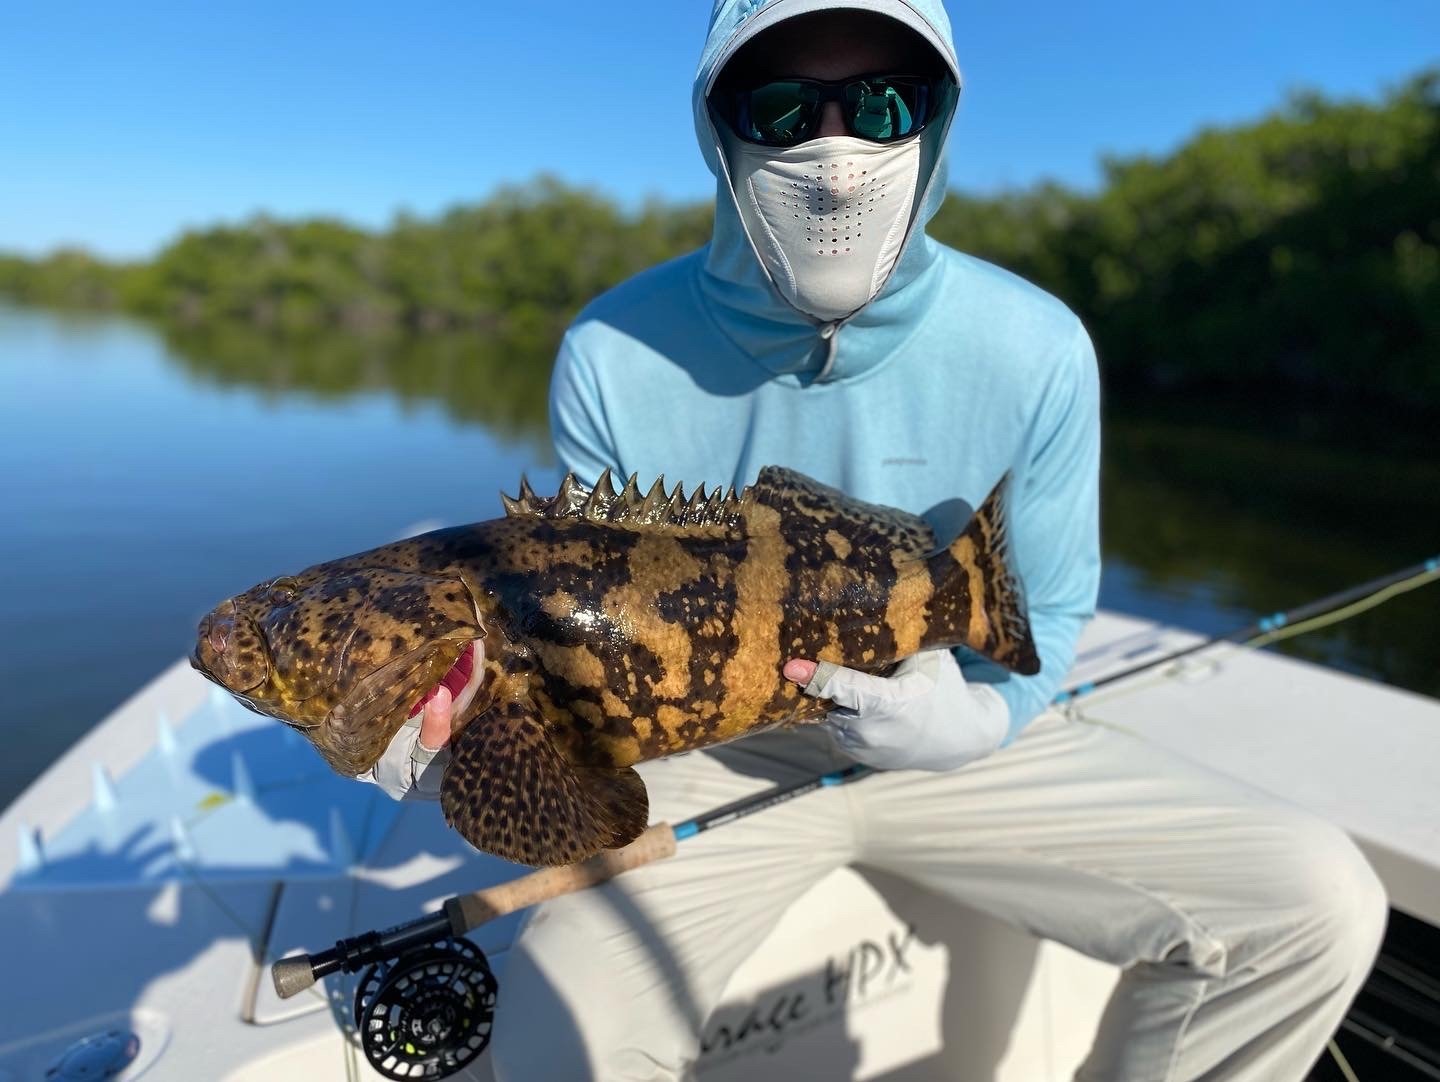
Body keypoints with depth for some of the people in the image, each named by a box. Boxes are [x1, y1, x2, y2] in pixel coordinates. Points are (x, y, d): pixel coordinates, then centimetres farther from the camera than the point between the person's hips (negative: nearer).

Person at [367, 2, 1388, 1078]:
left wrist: (969, 719, -23)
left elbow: (1043, 620, -2)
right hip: (716, 755, 0)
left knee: (1322, 904, -11)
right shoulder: (614, 358, -15)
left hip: (956, 746, 2)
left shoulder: (1036, 350, -14)